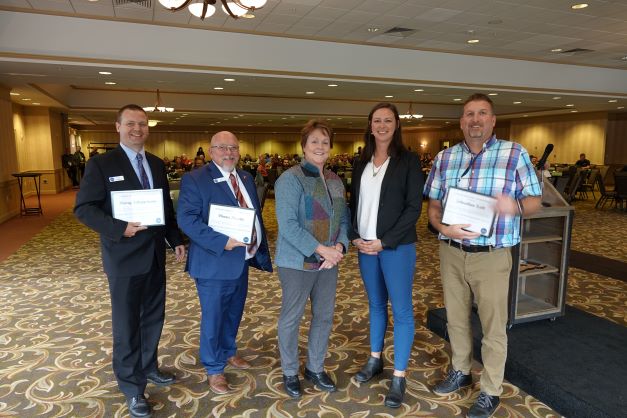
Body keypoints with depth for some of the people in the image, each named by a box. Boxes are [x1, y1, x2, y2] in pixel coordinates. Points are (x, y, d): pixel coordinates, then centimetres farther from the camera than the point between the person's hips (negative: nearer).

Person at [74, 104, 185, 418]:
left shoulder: (157, 164, 8)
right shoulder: (101, 164, -9)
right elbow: (84, 208, -12)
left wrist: (176, 240, 6)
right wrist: (119, 228, -25)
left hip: (155, 254, 6)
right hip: (124, 257, -5)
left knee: (154, 317, 17)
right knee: (127, 323, 7)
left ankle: (148, 367, 39)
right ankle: (132, 387, 24)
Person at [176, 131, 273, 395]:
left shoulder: (246, 177, 10)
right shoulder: (195, 179, -12)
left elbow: (256, 214, 13)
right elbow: (186, 218, -20)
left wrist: (261, 249, 8)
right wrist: (221, 242, -27)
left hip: (243, 259, 7)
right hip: (215, 261, -7)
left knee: (234, 312, 22)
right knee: (213, 317, 9)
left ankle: (228, 352, 45)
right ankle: (214, 369, 28)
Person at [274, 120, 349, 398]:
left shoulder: (335, 180, 7)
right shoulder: (290, 179, -14)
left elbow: (343, 220, 9)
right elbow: (287, 224, -21)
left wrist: (339, 246, -9)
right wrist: (321, 249, -22)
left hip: (328, 261, 6)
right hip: (297, 262, -6)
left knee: (324, 317, 16)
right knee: (291, 318, 10)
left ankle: (315, 368, 36)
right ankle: (290, 372, 31)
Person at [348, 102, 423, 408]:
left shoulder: (408, 161, -5)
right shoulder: (361, 163, 9)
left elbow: (413, 208, -10)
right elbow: (353, 203, 12)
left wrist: (384, 242, -15)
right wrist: (355, 237, -3)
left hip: (397, 246, -5)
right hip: (365, 246, 5)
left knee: (401, 309, 3)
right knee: (375, 304, 17)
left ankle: (399, 377, 15)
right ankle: (375, 359, 34)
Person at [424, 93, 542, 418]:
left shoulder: (515, 154, -5)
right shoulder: (444, 158, 5)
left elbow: (535, 200, -1)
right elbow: (433, 204, 7)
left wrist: (515, 206, -25)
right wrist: (443, 228, -13)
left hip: (492, 256, -3)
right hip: (451, 252, 4)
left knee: (493, 327, 9)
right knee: (456, 319, 19)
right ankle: (460, 372, 41)